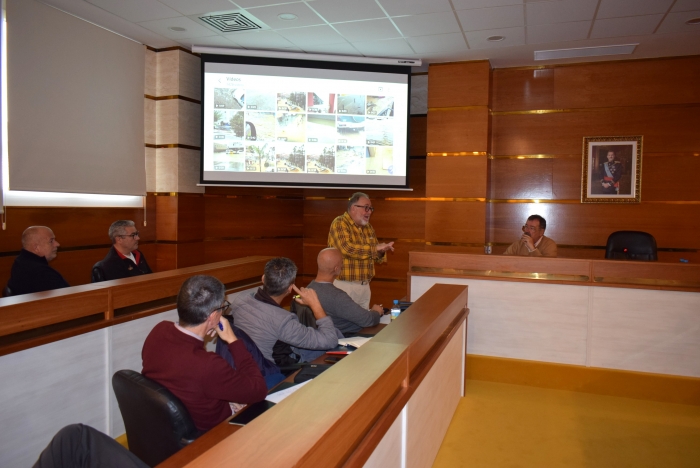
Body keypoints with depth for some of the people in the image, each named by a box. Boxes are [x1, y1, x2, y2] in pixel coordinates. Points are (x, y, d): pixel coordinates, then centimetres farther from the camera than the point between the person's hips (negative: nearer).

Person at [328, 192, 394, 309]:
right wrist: (375, 248, -20)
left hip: (365, 286, 7)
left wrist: (380, 252, -7)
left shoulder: (368, 227, 13)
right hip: (344, 285, -7)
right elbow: (347, 248, -26)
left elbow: (376, 258, 16)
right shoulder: (339, 223, -9)